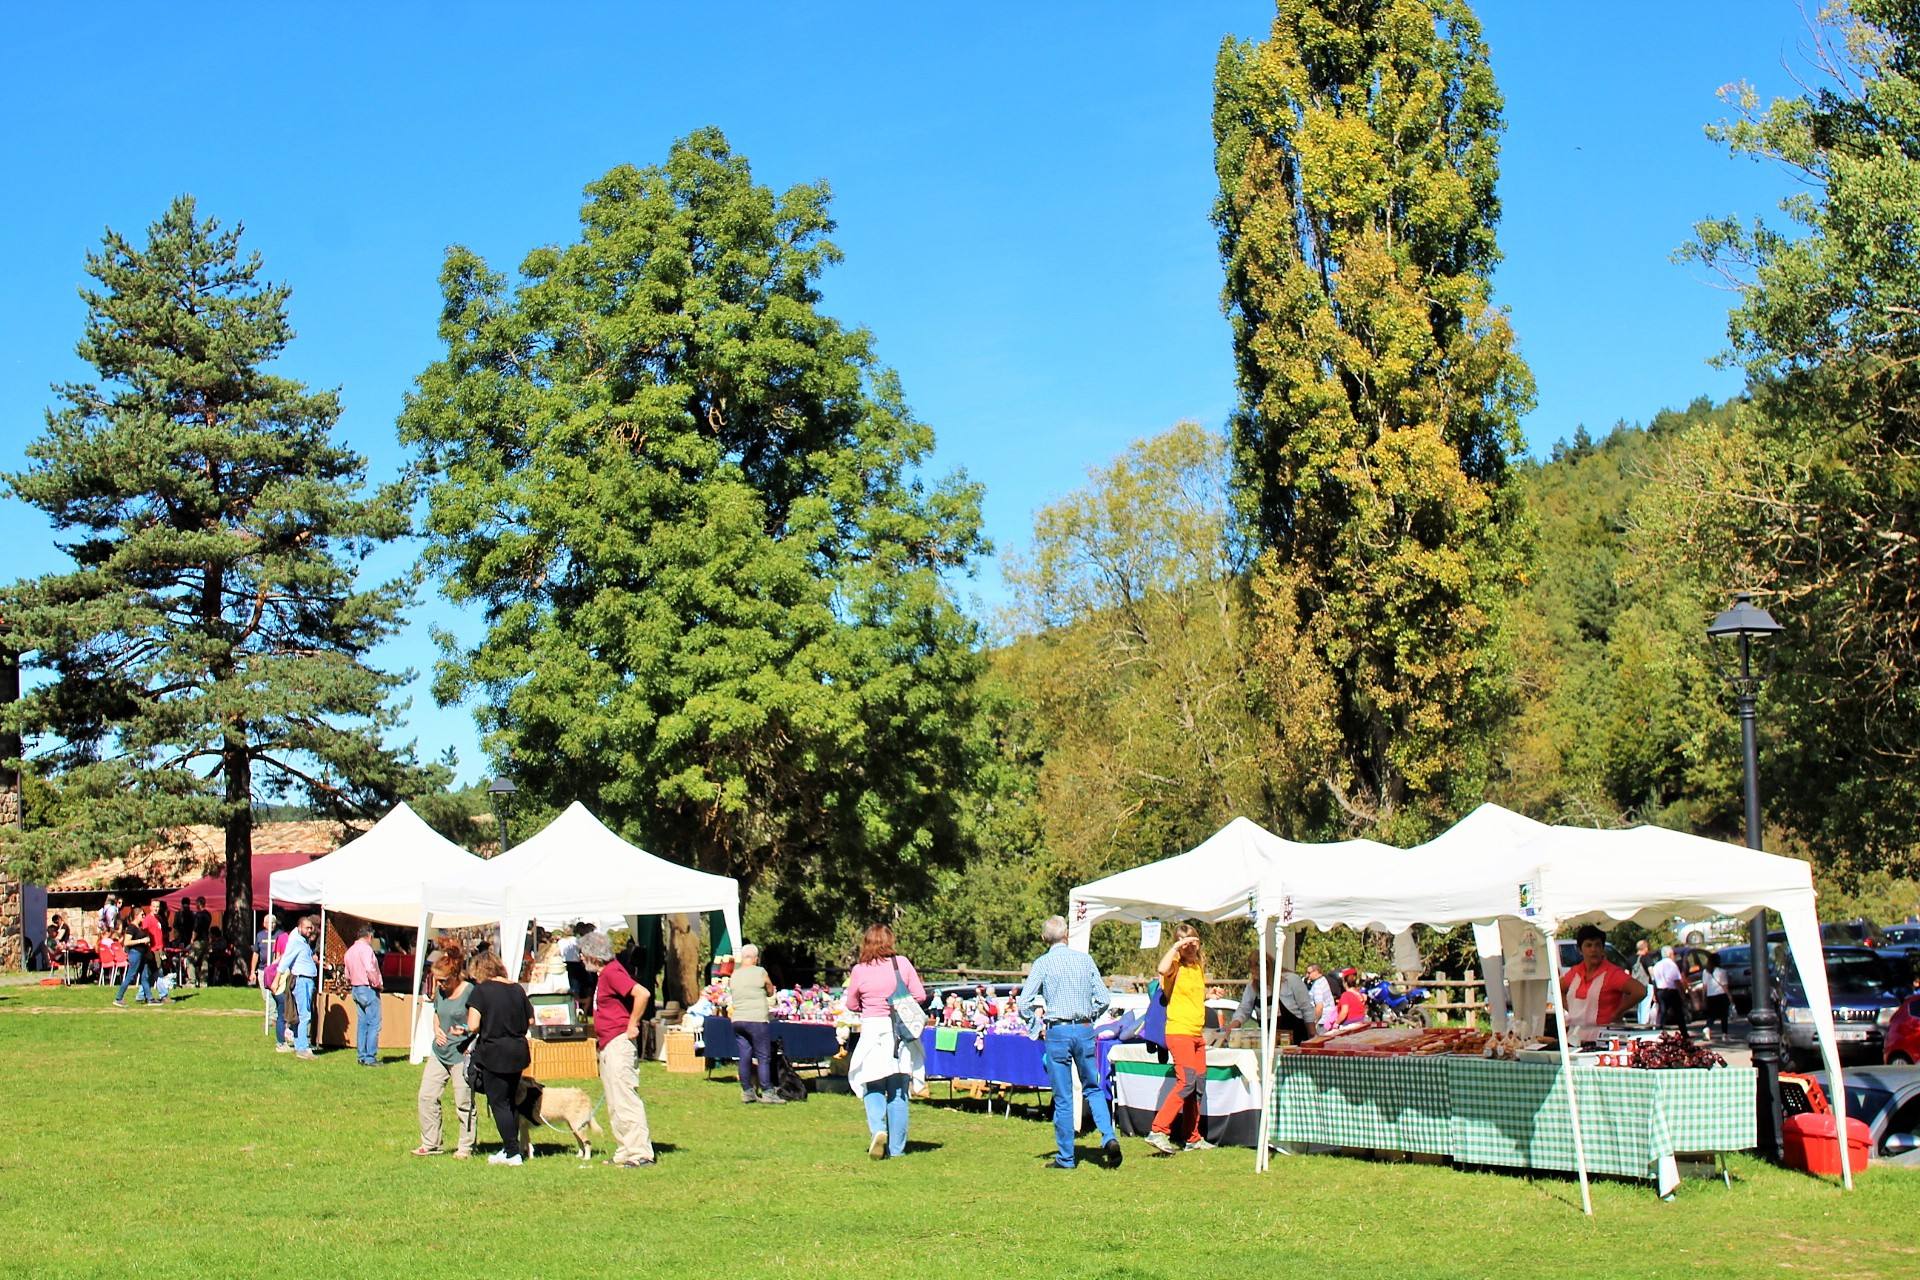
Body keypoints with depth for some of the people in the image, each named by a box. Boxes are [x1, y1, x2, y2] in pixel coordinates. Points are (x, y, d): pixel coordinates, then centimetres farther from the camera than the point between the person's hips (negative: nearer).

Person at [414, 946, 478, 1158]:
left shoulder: (470, 992, -15)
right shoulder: (439, 991, 5)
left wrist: (466, 1031, -27)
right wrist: (437, 1030, 3)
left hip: (462, 1054, -7)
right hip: (439, 1052, 7)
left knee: (464, 1103, 1)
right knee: (426, 1096, 6)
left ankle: (465, 1147, 14)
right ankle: (430, 1144, 19)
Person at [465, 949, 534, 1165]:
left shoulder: (481, 990, -10)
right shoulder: (517, 988, 6)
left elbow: (473, 1025, -17)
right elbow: (530, 1019, 11)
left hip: (494, 1053, -6)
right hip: (518, 1050, 6)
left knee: (498, 1103, 2)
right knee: (511, 1101, 17)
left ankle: (513, 1153, 1)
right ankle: (510, 1148, 23)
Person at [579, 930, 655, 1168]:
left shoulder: (612, 972, -15)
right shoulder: (603, 974, 15)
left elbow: (642, 994, -27)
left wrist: (632, 1026, -19)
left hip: (619, 1042, -11)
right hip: (608, 1045, 11)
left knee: (625, 1099, -10)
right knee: (615, 1104, 13)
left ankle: (640, 1154, -9)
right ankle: (625, 1153, 18)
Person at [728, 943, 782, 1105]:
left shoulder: (733, 976, 8)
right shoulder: (760, 972, -5)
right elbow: (770, 992, 6)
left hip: (738, 1021, 5)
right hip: (757, 1021, -5)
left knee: (744, 1057, 8)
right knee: (763, 1057, -1)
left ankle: (747, 1092, 12)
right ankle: (767, 1092, -2)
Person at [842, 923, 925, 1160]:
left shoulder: (859, 971, -4)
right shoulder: (902, 963, -4)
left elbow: (852, 1006, 6)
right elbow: (920, 995, -1)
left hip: (873, 1031, -1)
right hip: (901, 1032, 1)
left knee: (873, 1087, 11)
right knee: (898, 1091, 9)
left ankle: (877, 1129, -14)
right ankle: (896, 1147, 11)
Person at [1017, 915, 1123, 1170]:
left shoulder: (1043, 963, -3)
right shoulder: (1085, 959, 4)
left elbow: (1024, 1005, -7)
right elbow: (1104, 999, 3)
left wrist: (1040, 1011, 12)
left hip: (1058, 1032, -2)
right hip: (1085, 1030, 2)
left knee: (1063, 1097, 4)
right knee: (1093, 1088, 15)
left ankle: (1065, 1157, 8)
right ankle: (1109, 1137, -5)